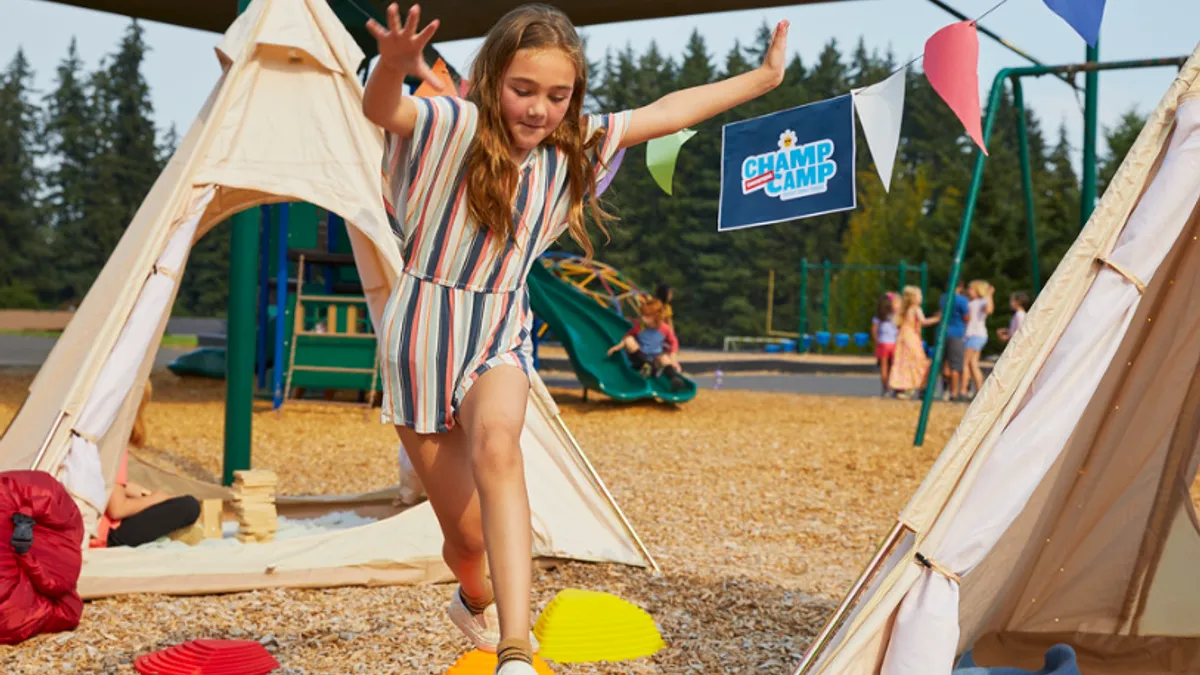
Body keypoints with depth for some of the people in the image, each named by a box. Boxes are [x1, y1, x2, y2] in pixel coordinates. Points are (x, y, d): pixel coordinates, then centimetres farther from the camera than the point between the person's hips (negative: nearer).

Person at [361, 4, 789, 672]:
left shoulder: (573, 148, 1)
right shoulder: (452, 128, -15)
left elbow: (666, 112, 9)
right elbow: (379, 109, -35)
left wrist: (764, 77, 12)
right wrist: (394, 66, -58)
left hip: (500, 338, 2)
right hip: (422, 336, -2)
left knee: (497, 445, -32)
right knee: (467, 534, 4)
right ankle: (477, 599, 42)